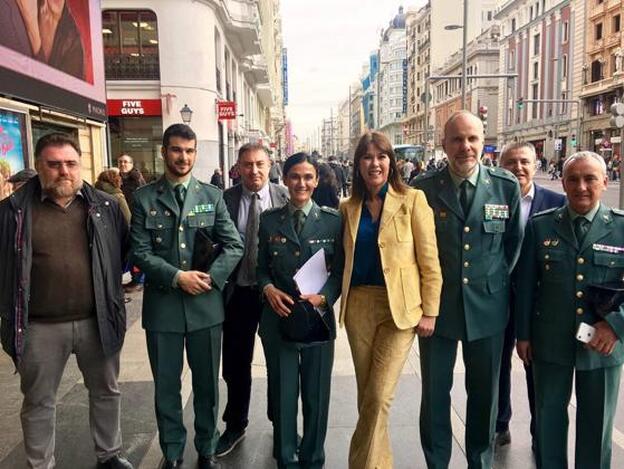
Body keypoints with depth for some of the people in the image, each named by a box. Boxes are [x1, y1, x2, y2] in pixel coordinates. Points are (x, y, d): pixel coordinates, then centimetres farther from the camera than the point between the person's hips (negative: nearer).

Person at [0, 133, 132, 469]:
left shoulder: (105, 206, 0)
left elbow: (125, 250, 7)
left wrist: (107, 288, 1)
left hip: (96, 321, 2)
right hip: (40, 327, -2)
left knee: (106, 391, 18)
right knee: (38, 402, 15)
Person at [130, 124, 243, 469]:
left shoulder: (212, 196, 5)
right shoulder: (144, 198, 2)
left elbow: (234, 246, 0)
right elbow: (140, 252, -5)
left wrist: (210, 278, -14)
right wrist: (178, 277, -17)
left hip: (206, 304, 1)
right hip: (162, 304, 0)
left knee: (207, 383, 13)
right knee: (166, 386, 12)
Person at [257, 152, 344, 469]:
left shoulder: (332, 220, 0)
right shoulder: (269, 220, 4)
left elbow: (340, 270, 0)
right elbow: (261, 267, 8)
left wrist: (323, 297, -16)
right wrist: (268, 288, -12)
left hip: (319, 317, 0)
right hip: (278, 316, 1)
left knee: (316, 394, 11)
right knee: (282, 393, 10)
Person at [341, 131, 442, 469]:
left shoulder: (412, 200, -4)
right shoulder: (348, 207, 8)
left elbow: (430, 262, -5)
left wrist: (429, 312, -7)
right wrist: (335, 296, 3)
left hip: (400, 307, -4)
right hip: (358, 306, 4)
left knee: (378, 396, -5)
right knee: (366, 395, 13)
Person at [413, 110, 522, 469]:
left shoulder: (507, 186, -4)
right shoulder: (424, 188, -7)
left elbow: (514, 241, 8)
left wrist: (497, 280, 7)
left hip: (488, 304, 1)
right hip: (437, 304, -1)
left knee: (485, 392, 16)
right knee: (435, 391, 10)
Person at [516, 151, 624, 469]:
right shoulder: (540, 225, -2)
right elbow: (526, 284, 0)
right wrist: (523, 334, 1)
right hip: (550, 343, 1)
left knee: (597, 422, 16)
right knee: (549, 417, 16)